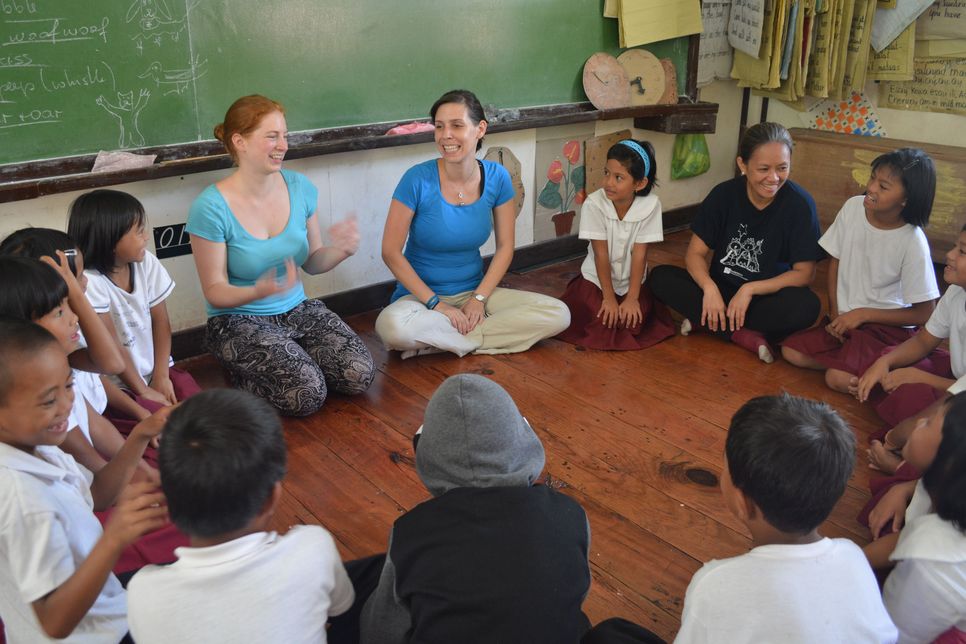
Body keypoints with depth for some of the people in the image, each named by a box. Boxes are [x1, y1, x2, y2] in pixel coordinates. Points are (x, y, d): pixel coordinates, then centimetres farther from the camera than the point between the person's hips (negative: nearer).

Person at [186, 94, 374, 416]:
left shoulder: (300, 188, -2)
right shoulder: (211, 207, -16)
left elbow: (311, 262, 7)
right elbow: (215, 291, -13)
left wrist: (341, 251, -16)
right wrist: (259, 291, -34)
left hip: (297, 309, 5)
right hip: (238, 320, -4)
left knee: (359, 375, -16)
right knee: (307, 394, -24)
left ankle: (289, 355, 11)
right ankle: (240, 370, 6)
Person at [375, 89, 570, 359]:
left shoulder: (497, 177, -4)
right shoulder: (418, 180, -15)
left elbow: (505, 247, 2)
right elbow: (391, 252, -13)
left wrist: (479, 298, -10)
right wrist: (436, 304, -16)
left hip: (475, 292, 5)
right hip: (421, 295, -4)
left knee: (559, 315, -15)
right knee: (391, 326, -38)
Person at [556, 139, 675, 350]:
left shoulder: (651, 205, -18)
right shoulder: (594, 204, -21)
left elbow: (639, 253, -16)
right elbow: (601, 254, -18)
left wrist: (632, 297, -18)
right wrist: (609, 297, -16)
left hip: (631, 280, 1)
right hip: (597, 279, 0)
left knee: (633, 323, -16)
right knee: (601, 322, -17)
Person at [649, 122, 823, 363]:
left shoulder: (800, 204, -13)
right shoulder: (724, 194, -8)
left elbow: (804, 273, -13)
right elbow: (695, 253, -8)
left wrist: (749, 289, -25)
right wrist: (709, 288, -29)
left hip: (768, 297, -2)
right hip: (720, 290, 2)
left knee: (807, 305, -34)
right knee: (660, 277, -21)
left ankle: (705, 321, -22)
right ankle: (744, 336, -26)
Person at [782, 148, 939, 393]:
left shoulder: (913, 242, -19)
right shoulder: (853, 207, -8)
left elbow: (924, 313, -11)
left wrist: (862, 314, -14)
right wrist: (835, 314, -1)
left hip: (888, 325, -5)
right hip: (845, 318, 5)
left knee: (839, 379, -24)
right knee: (791, 352, -14)